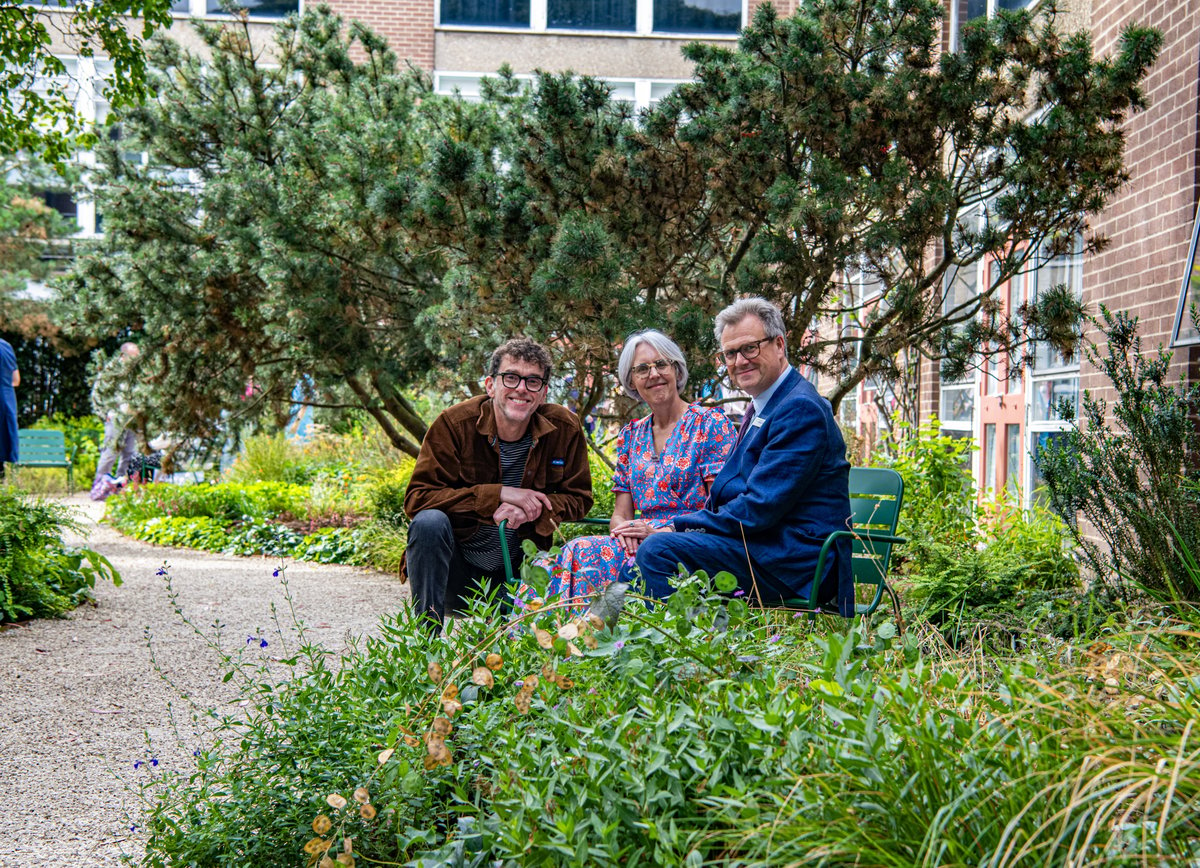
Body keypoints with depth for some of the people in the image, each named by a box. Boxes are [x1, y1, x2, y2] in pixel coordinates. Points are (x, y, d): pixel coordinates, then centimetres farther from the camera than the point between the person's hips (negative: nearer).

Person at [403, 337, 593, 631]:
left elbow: (578, 497, 2)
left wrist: (530, 511, -20)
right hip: (457, 568, -2)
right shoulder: (454, 423, -13)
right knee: (430, 521, -31)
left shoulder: (564, 428, -6)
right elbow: (417, 497, -18)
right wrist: (499, 494, -26)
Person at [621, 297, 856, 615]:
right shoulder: (763, 408, 20)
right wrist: (679, 526, 2)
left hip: (796, 562, -10)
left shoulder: (800, 409, -13)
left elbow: (760, 508, -20)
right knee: (636, 570, 2)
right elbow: (726, 496, 20)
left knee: (659, 550, -25)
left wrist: (679, 527, -13)